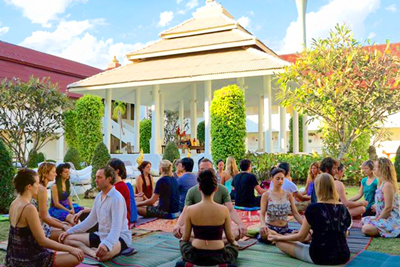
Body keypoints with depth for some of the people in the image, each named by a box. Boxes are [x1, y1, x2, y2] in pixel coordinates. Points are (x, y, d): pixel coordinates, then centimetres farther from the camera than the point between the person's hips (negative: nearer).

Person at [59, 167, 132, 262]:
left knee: (103, 254, -43)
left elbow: (116, 228, -29)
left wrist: (106, 244, -47)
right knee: (67, 238, -3)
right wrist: (69, 231, 12)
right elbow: (90, 220, 17)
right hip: (101, 235, 9)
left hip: (119, 237, -9)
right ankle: (94, 253, -21)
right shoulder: (99, 196, 8)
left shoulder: (117, 198, -19)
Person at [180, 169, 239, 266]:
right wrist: (234, 242, 24)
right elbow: (230, 238, 0)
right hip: (218, 258, 0)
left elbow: (185, 239, 0)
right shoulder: (224, 210, -10)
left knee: (182, 241, 34)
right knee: (235, 246, 34)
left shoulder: (190, 210, -10)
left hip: (195, 258, 0)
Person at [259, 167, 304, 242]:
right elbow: (262, 213, -8)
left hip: (285, 229, 3)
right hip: (270, 228, -3)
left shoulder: (288, 195, 7)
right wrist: (263, 224, -30)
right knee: (264, 232, -41)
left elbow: (295, 213, 5)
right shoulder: (266, 195, -2)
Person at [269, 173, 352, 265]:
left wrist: (278, 238, 11)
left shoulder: (314, 208, -12)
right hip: (343, 257, 5)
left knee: (280, 243, 6)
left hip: (319, 257, -5)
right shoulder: (344, 209, 1)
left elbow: (301, 237, -4)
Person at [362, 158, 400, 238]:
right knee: (363, 220, 25)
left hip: (390, 220, -11)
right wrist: (376, 218, 6)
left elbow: (388, 208, -23)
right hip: (383, 217, 11)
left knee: (366, 229, -25)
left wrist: (377, 220, -14)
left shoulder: (387, 185, -21)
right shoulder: (382, 184, 10)